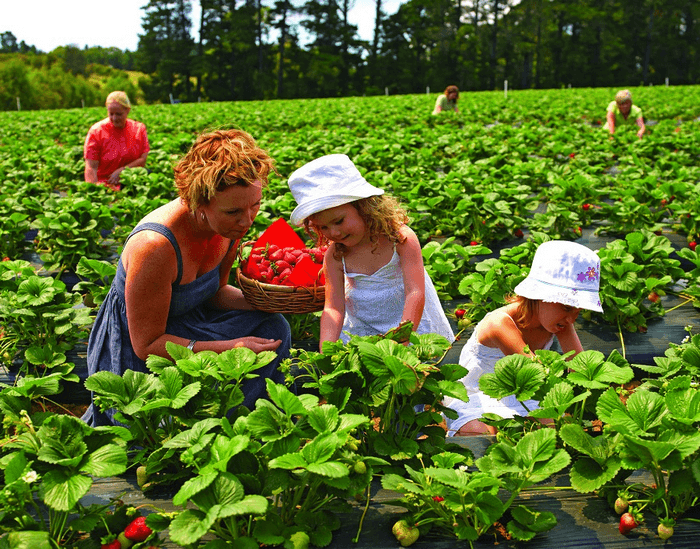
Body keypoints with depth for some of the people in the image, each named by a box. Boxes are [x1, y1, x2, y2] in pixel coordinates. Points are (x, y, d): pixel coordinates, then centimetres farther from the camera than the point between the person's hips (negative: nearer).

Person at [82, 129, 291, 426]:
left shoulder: (232, 222, -13)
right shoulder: (154, 246, -36)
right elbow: (146, 344, -26)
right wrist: (229, 347, -32)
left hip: (187, 324, 8)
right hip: (131, 350, -7)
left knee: (272, 328, -8)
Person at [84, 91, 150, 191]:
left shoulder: (139, 129, 7)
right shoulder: (96, 131, -2)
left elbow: (143, 159, 2)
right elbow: (91, 167, -9)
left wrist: (121, 171, -12)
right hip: (105, 185, -4)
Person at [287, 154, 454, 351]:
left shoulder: (402, 239, -18)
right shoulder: (334, 256, -9)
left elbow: (415, 293, -25)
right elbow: (333, 308, -12)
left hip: (412, 325, -3)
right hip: (361, 331, 3)